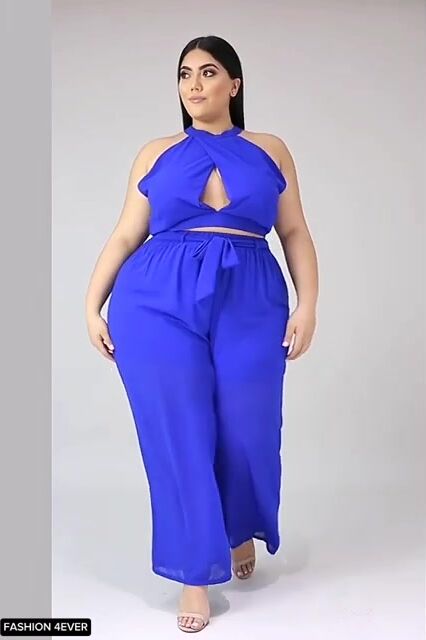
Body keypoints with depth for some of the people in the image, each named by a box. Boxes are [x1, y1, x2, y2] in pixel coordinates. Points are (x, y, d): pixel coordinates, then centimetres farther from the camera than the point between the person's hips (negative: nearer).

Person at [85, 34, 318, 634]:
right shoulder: (156, 154, 11)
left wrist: (308, 302, -2)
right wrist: (93, 305, 2)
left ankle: (242, 532, 37)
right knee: (178, 437, 0)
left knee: (248, 434, 4)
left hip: (249, 308, 0)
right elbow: (125, 236, 9)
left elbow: (295, 232, 9)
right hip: (157, 304, 0)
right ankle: (197, 574, 15)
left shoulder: (271, 150, 12)